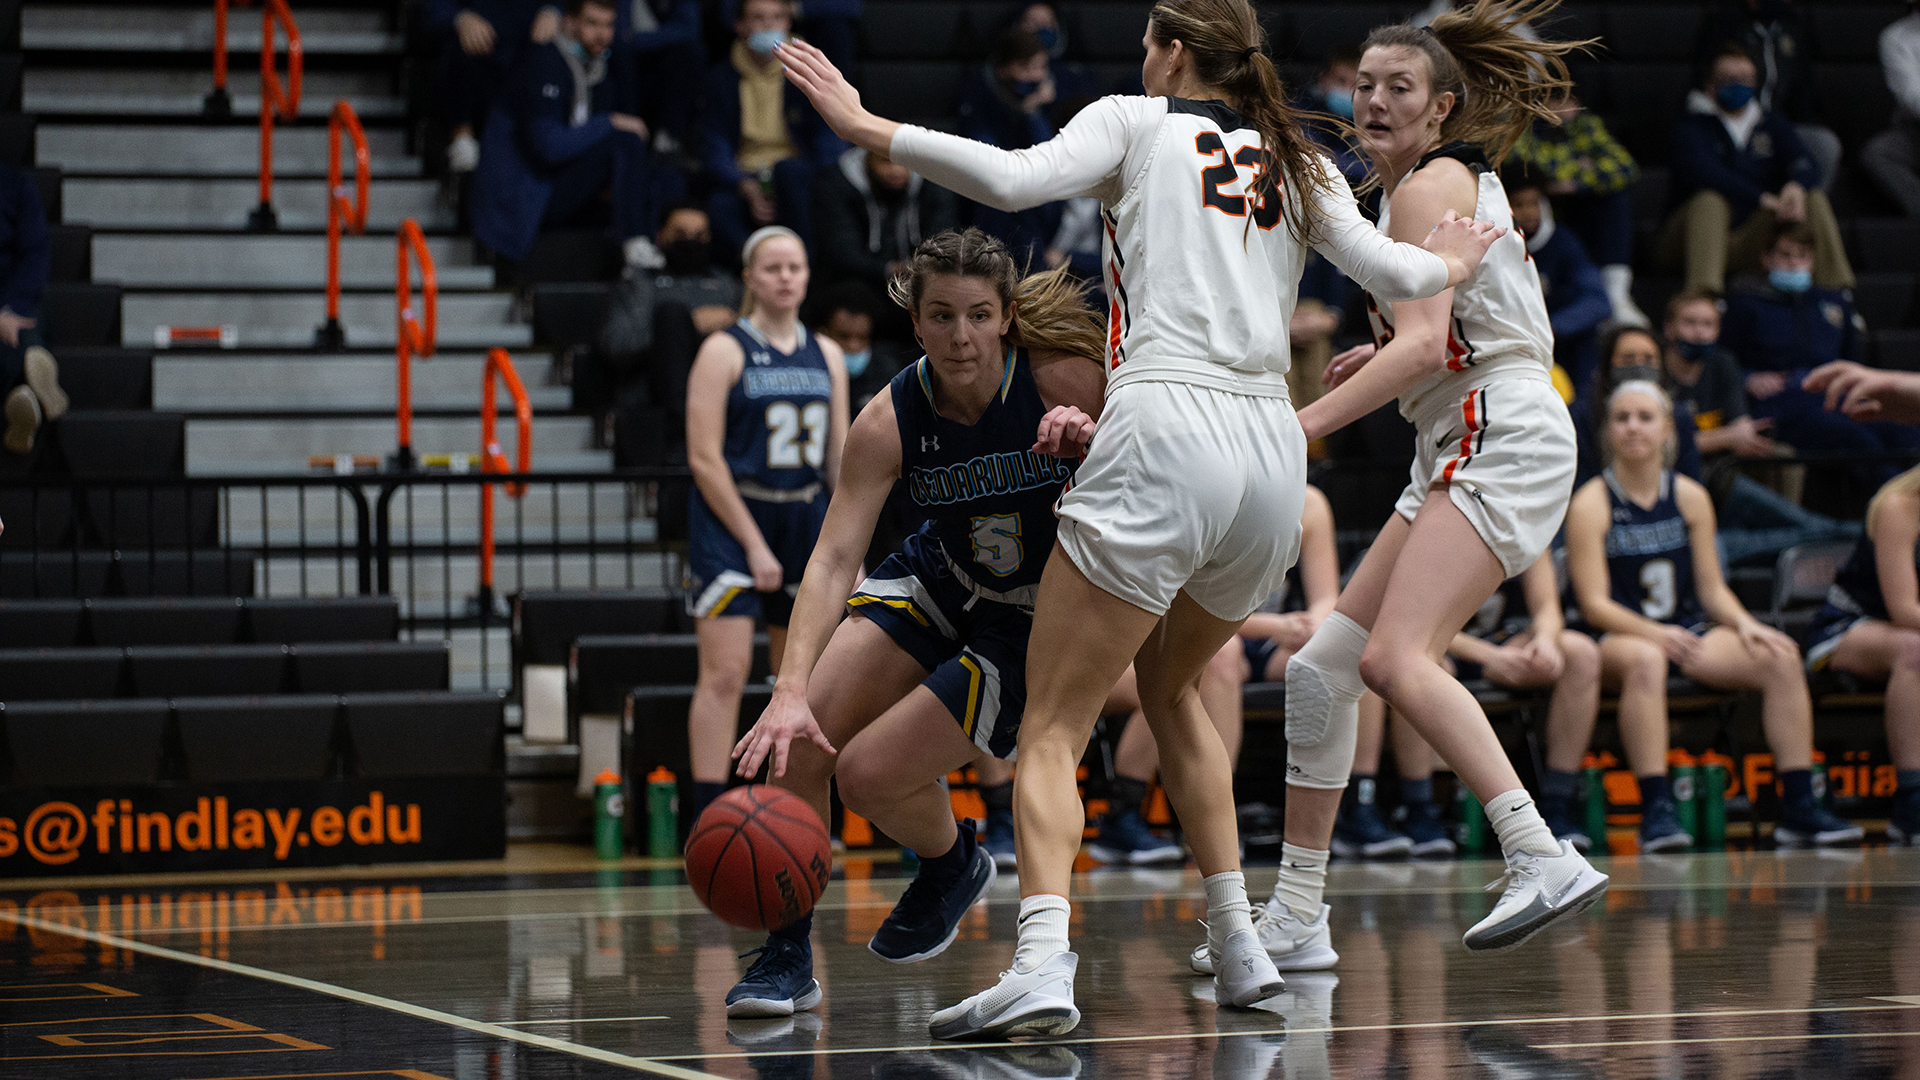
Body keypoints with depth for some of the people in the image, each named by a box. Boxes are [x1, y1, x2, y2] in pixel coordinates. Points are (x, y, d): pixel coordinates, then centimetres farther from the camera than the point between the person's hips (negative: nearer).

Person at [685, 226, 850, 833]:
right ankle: (707, 817, -14)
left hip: (806, 519, 6)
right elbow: (704, 457, -11)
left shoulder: (826, 356, 10)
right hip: (730, 518, -6)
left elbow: (840, 458, 13)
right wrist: (753, 544, -15)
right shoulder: (724, 352, -6)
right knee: (726, 672, -13)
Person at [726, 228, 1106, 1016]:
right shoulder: (889, 421, -18)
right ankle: (787, 956, 0)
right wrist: (791, 691, -39)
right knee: (797, 734, -15)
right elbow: (834, 558, -25)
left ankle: (953, 866, 22)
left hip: (1041, 624, -4)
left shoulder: (1065, 383, -25)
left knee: (870, 773, -14)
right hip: (938, 582, 4)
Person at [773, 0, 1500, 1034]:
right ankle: (1238, 946, 23)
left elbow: (1012, 179, -7)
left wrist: (866, 125, 0)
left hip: (1165, 433, -6)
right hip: (1273, 454, 6)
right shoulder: (1297, 164, 21)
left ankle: (1042, 964, -28)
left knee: (1053, 726, -6)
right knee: (1169, 683, 29)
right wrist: (1450, 265, 35)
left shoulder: (1137, 121, 9)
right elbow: (1392, 273, 13)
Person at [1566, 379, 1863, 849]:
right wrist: (1655, 634, -28)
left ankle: (1799, 809, -19)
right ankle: (1656, 811, -42)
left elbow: (1712, 588, 10)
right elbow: (1594, 603, -12)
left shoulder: (1690, 498, 9)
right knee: (1645, 661, -41)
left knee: (1781, 658, -20)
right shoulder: (1590, 505, -5)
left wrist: (1745, 624, -11)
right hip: (1619, 637, -5)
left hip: (1691, 631, 5)